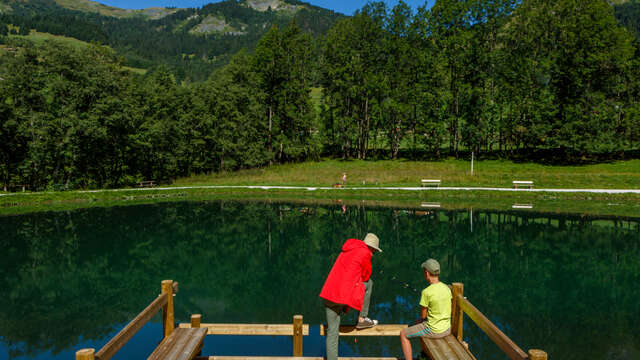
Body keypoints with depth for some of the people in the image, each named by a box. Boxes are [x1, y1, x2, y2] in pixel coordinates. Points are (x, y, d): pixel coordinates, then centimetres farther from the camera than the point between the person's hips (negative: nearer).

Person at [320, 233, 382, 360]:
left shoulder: (346, 251, 24)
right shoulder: (365, 253, 0)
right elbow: (366, 276, 10)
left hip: (328, 295, 7)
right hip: (345, 294, -7)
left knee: (332, 333, 13)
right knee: (369, 283, 20)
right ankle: (362, 319, 20)